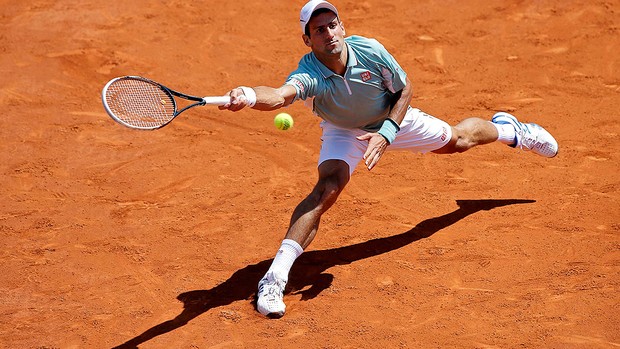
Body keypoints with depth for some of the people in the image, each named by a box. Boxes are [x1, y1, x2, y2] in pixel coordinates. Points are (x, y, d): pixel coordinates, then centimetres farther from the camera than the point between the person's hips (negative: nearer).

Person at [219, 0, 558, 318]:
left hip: (391, 119, 2)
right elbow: (279, 96, -62)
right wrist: (249, 96, -84)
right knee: (328, 187, -28)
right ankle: (274, 277, -27)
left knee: (457, 140, 18)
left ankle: (505, 128, 56)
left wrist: (387, 132, -28)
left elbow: (405, 89, -15)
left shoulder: (370, 51, -33)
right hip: (343, 131, -2)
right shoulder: (309, 75, -38)